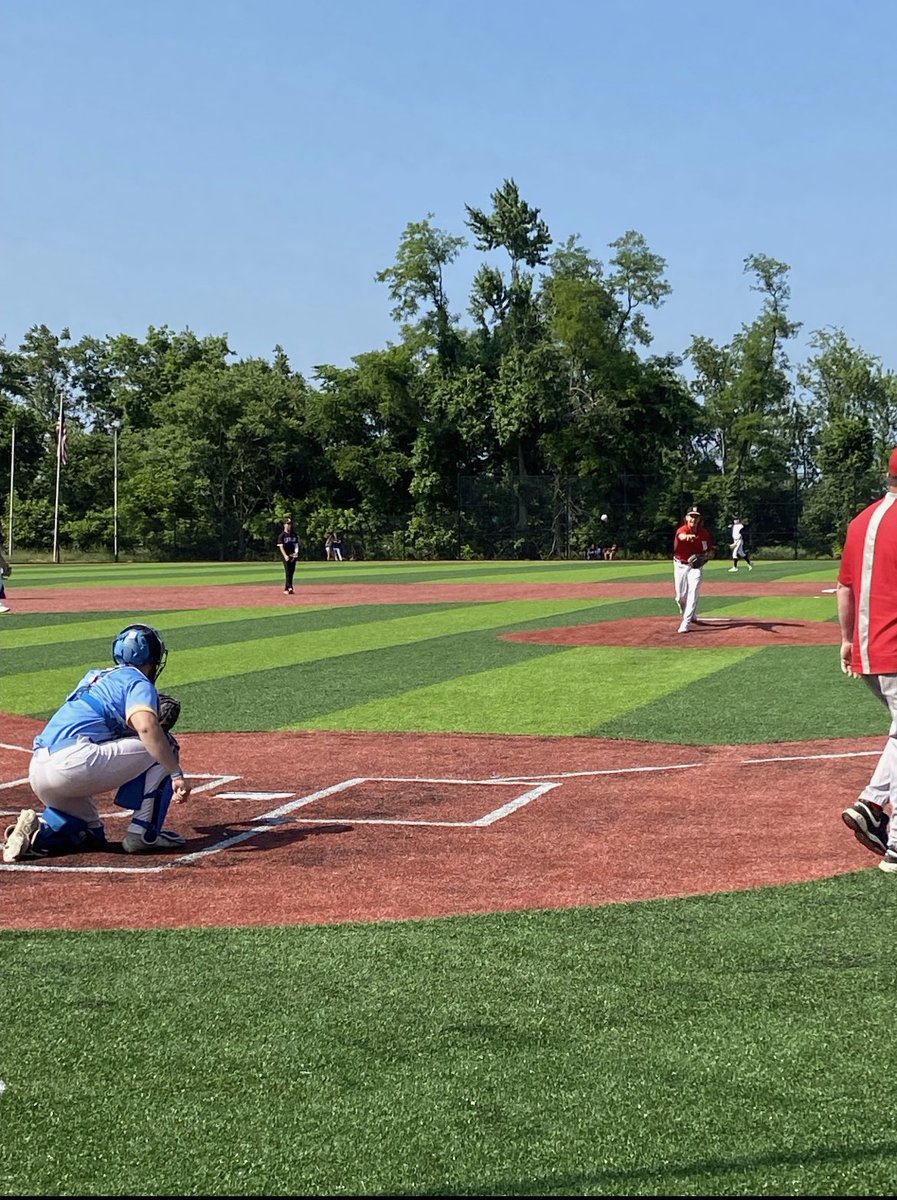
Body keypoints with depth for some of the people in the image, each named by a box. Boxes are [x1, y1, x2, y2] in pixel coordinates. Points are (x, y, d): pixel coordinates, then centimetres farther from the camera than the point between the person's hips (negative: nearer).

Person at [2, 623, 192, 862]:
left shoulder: (95, 678, 29)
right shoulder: (138, 682, 4)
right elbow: (146, 727, -16)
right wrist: (177, 774, -16)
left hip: (38, 773, 8)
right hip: (76, 762, -8)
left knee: (89, 835, 29)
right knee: (164, 746, 5)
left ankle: (38, 831, 2)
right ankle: (144, 834, 1)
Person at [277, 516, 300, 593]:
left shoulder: (294, 535, 13)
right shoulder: (282, 535, -2)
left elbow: (296, 545, 11)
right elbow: (281, 546, -9)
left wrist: (296, 552, -8)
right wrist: (285, 555, -22)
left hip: (293, 556, 5)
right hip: (286, 556, -5)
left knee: (292, 572, 5)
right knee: (287, 571, -11)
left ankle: (286, 589, 11)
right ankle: (289, 587, -18)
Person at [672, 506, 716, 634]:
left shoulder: (704, 532, -5)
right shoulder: (682, 530, -18)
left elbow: (711, 548, 7)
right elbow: (682, 536, -44)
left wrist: (705, 556, -16)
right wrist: (688, 536, -70)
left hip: (696, 566, 0)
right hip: (680, 565, 0)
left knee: (693, 593, -16)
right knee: (681, 596, 6)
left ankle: (686, 624, -16)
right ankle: (690, 616, 38)